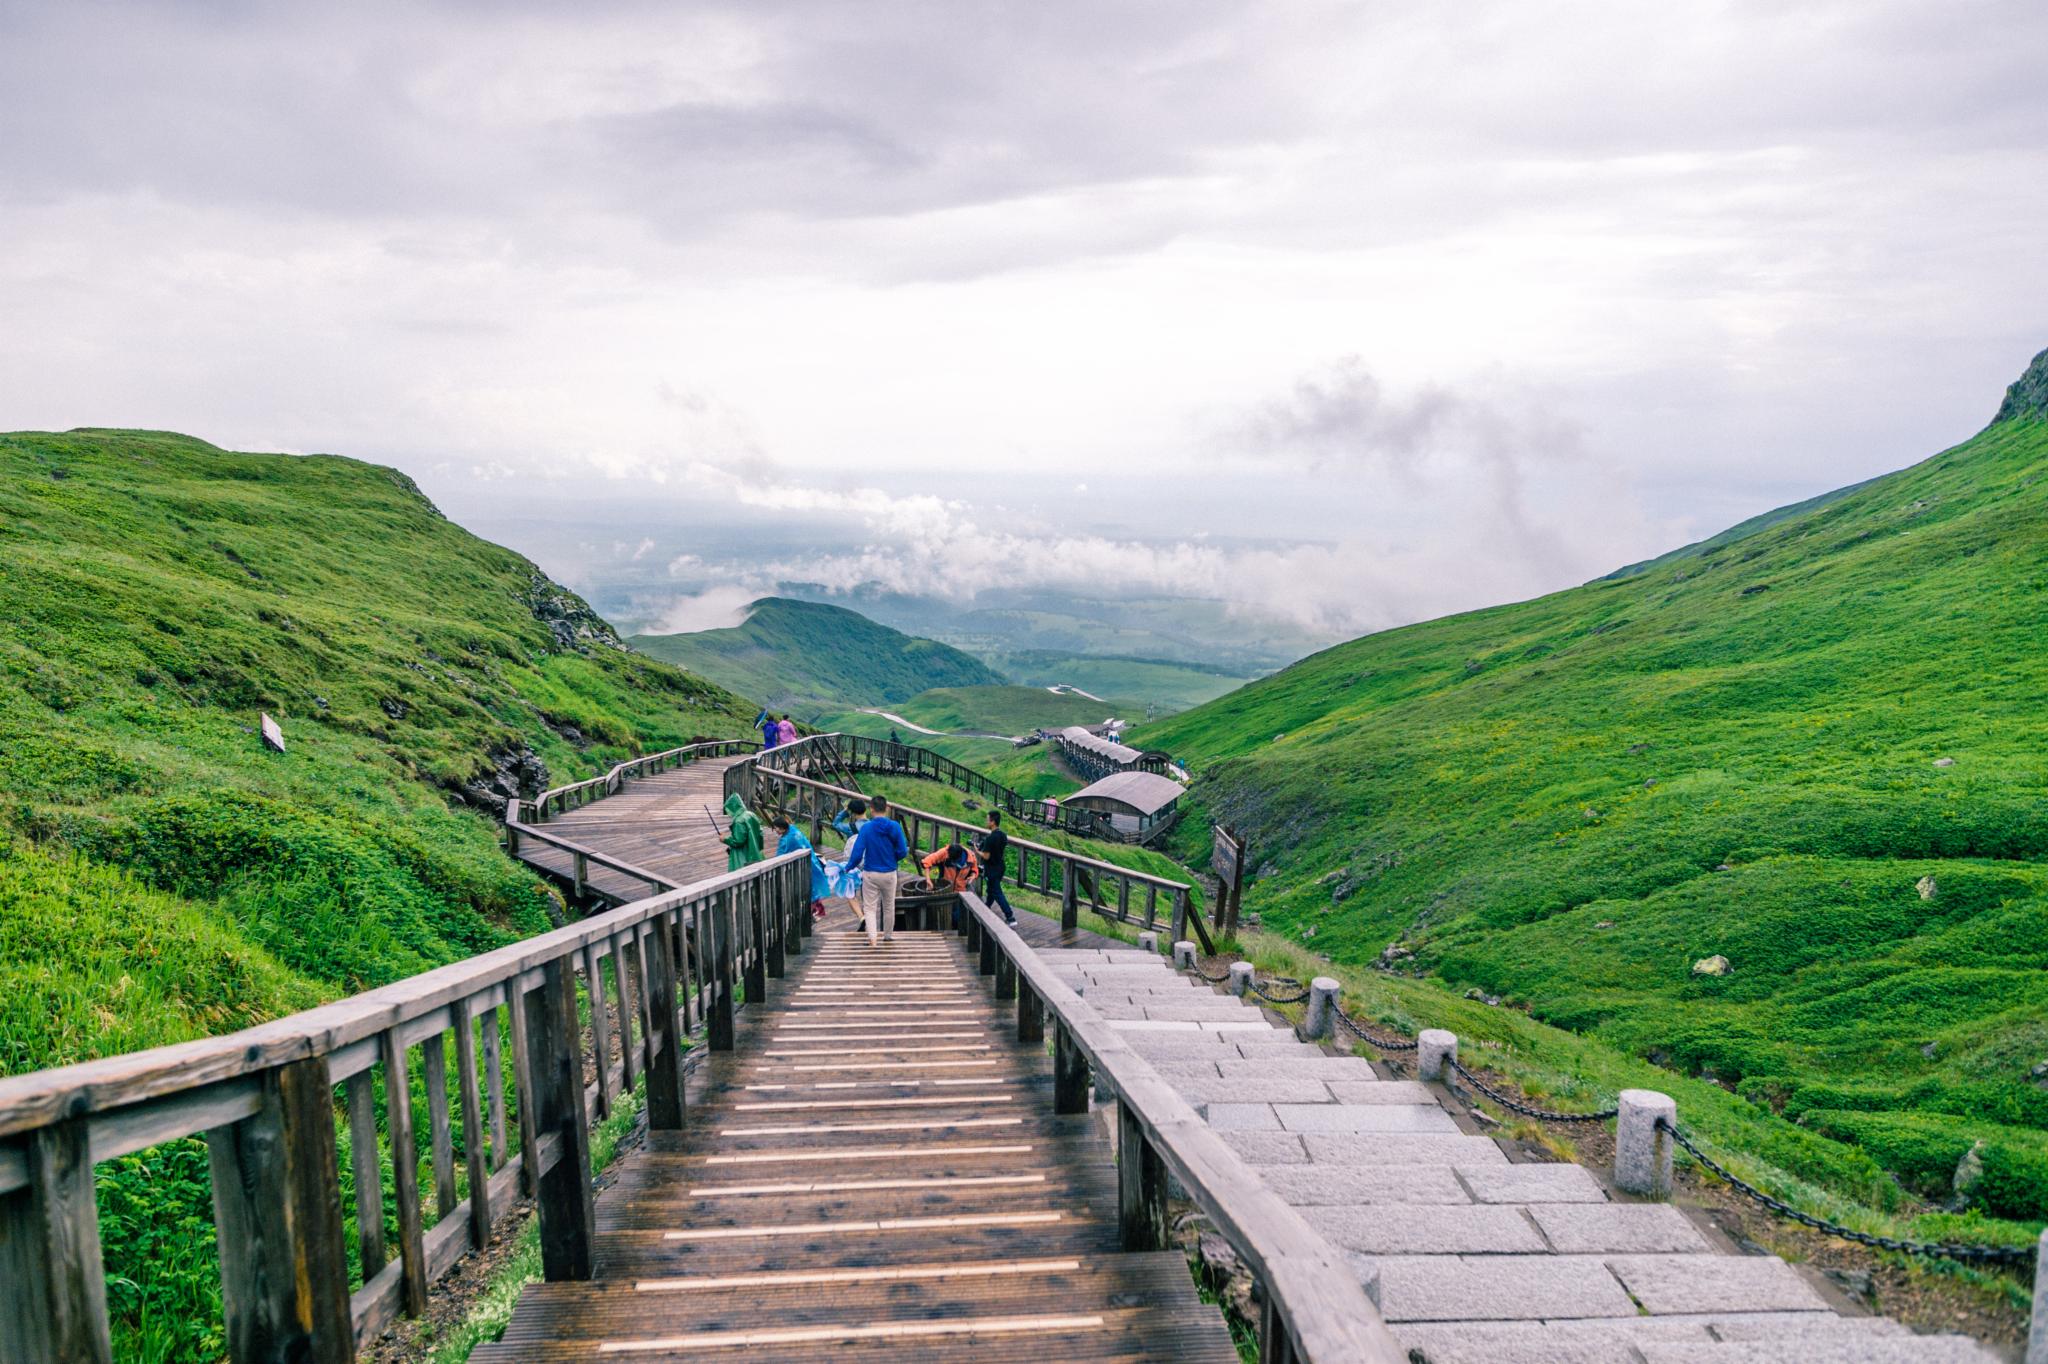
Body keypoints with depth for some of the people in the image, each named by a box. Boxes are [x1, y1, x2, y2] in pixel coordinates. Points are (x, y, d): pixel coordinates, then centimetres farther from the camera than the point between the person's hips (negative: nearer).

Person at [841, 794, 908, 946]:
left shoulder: (866, 828, -12)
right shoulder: (895, 827, -9)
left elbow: (857, 852, -14)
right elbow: (902, 851, -7)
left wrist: (849, 867, 2)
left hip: (870, 874, -2)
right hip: (889, 873, 2)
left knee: (870, 907, 5)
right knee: (889, 906, 19)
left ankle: (872, 936, -12)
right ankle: (888, 934, 33)